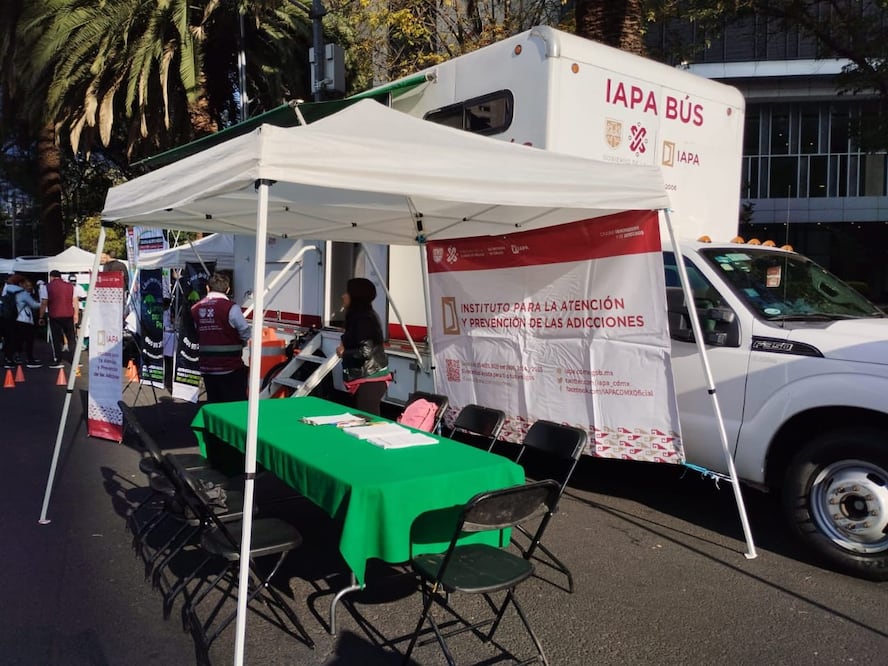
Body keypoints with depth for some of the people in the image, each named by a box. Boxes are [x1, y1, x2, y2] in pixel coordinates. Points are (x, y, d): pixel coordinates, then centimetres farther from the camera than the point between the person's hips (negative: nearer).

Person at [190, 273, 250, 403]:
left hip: (207, 367, 5)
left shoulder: (195, 309, 4)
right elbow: (245, 334, -10)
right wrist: (236, 344, 10)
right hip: (230, 368, -5)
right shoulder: (231, 308, -13)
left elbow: (196, 335, 3)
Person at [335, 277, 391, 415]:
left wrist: (343, 353, -8)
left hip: (370, 380, -10)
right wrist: (344, 346, 4)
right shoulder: (358, 316, 14)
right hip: (364, 378, 10)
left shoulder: (364, 319, -17)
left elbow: (365, 352, -23)